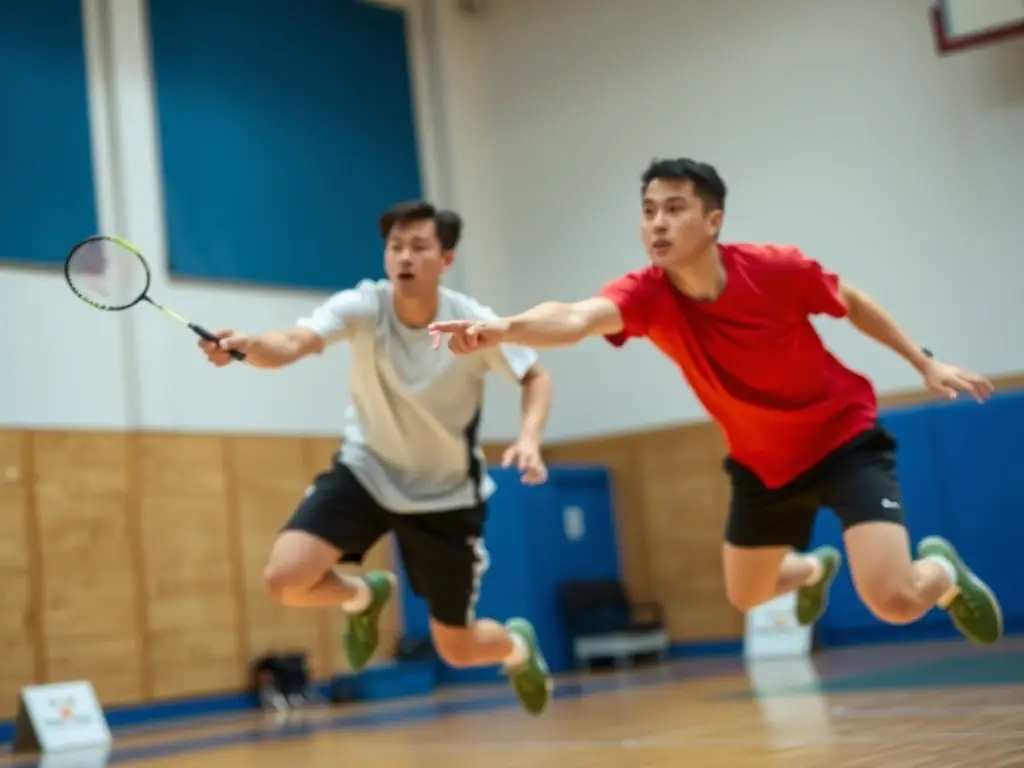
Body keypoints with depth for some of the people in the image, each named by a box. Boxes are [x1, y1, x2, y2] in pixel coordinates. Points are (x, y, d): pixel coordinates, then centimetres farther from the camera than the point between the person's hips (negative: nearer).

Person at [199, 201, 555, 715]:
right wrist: (247, 345, -61)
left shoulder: (474, 324, -19)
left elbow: (536, 378, -3)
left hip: (445, 494, -1)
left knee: (456, 651, 7)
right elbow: (293, 343, -39)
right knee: (285, 579, -23)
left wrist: (529, 439, -22)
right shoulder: (361, 307, -21)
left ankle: (518, 645, 46)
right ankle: (363, 596, 14)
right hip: (366, 472, 1)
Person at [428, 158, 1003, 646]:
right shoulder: (646, 295, -23)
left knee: (894, 601, -19)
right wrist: (504, 328, -65)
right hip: (764, 463, 4)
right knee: (746, 596, 19)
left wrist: (924, 362, 1)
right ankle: (815, 569, 55)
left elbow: (854, 303, -2)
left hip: (844, 440, -4)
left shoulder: (778, 269, -25)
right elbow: (577, 319, -46)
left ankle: (943, 570, 20)